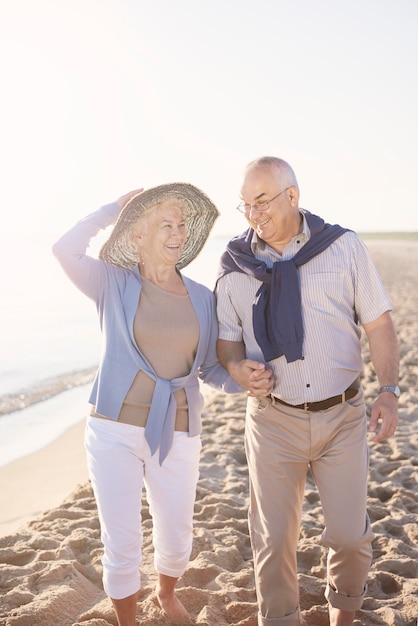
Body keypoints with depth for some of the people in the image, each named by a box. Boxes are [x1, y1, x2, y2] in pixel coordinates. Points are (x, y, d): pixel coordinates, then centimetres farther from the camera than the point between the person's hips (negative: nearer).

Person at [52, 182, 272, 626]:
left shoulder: (202, 298, 4)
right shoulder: (114, 285, -3)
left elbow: (212, 370, 8)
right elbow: (66, 249, -20)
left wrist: (247, 379, -14)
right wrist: (116, 208, -8)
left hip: (176, 437, 3)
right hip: (114, 433, -2)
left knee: (176, 542, 17)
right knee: (122, 547, 5)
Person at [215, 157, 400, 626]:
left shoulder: (343, 247, -3)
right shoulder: (235, 266, 0)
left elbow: (378, 323, 1)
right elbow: (227, 339, 5)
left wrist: (388, 390, -9)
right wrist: (235, 364, -18)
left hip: (343, 414, 0)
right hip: (274, 417, 0)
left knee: (349, 534, 9)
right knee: (274, 537, 7)